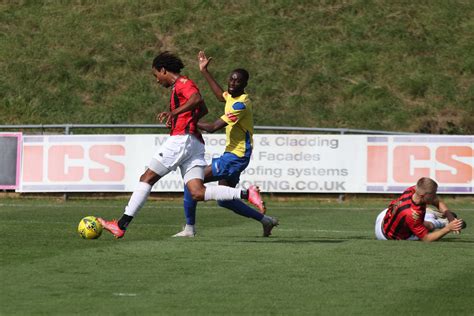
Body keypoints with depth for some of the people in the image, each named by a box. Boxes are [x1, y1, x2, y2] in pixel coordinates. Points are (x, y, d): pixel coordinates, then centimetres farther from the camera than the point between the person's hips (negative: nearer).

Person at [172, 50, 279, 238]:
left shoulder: (240, 105, -21)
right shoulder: (233, 97, 9)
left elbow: (213, 127, -26)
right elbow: (221, 95, 36)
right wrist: (204, 72, 33)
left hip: (235, 157, -10)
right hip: (233, 155, 10)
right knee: (224, 200, 16)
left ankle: (189, 228, -7)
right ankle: (265, 220, 21)